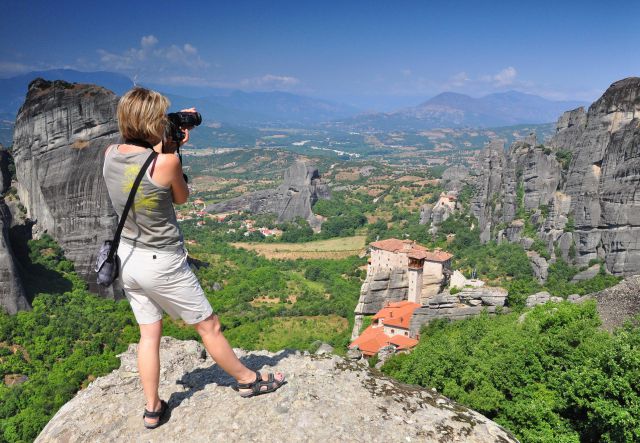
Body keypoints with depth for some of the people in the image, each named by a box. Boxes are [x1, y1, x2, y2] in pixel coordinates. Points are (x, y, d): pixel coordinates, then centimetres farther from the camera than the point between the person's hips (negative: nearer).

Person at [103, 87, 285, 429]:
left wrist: (169, 141, 7)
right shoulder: (166, 161, -24)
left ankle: (152, 408, 29)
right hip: (163, 264, -6)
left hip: (128, 257, 7)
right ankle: (247, 379, 30)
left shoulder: (110, 154, -4)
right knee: (209, 326, 11)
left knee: (149, 333, 18)